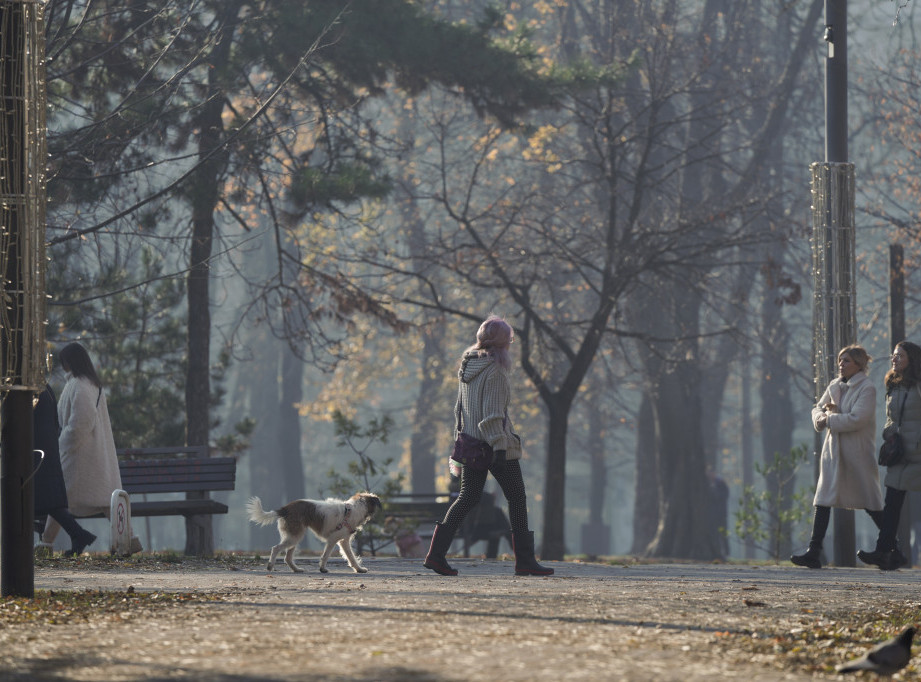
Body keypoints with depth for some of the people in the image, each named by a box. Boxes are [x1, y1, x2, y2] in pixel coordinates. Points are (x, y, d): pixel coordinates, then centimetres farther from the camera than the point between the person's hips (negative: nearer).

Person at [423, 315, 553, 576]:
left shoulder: (467, 366, 10)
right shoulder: (495, 370, -15)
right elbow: (492, 412, -20)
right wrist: (499, 447, -21)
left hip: (471, 444, 8)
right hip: (496, 444, -8)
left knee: (468, 497, 9)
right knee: (516, 498, 3)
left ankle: (436, 554, -3)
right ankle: (524, 560, 4)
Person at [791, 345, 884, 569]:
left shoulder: (867, 389, -9)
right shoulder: (835, 386, 12)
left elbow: (857, 418, -20)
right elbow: (818, 408, 15)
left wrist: (830, 419, -13)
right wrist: (821, 417, -8)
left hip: (857, 451, -6)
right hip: (833, 450, 6)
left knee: (870, 502, 2)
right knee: (823, 500, -2)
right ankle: (814, 552, -6)